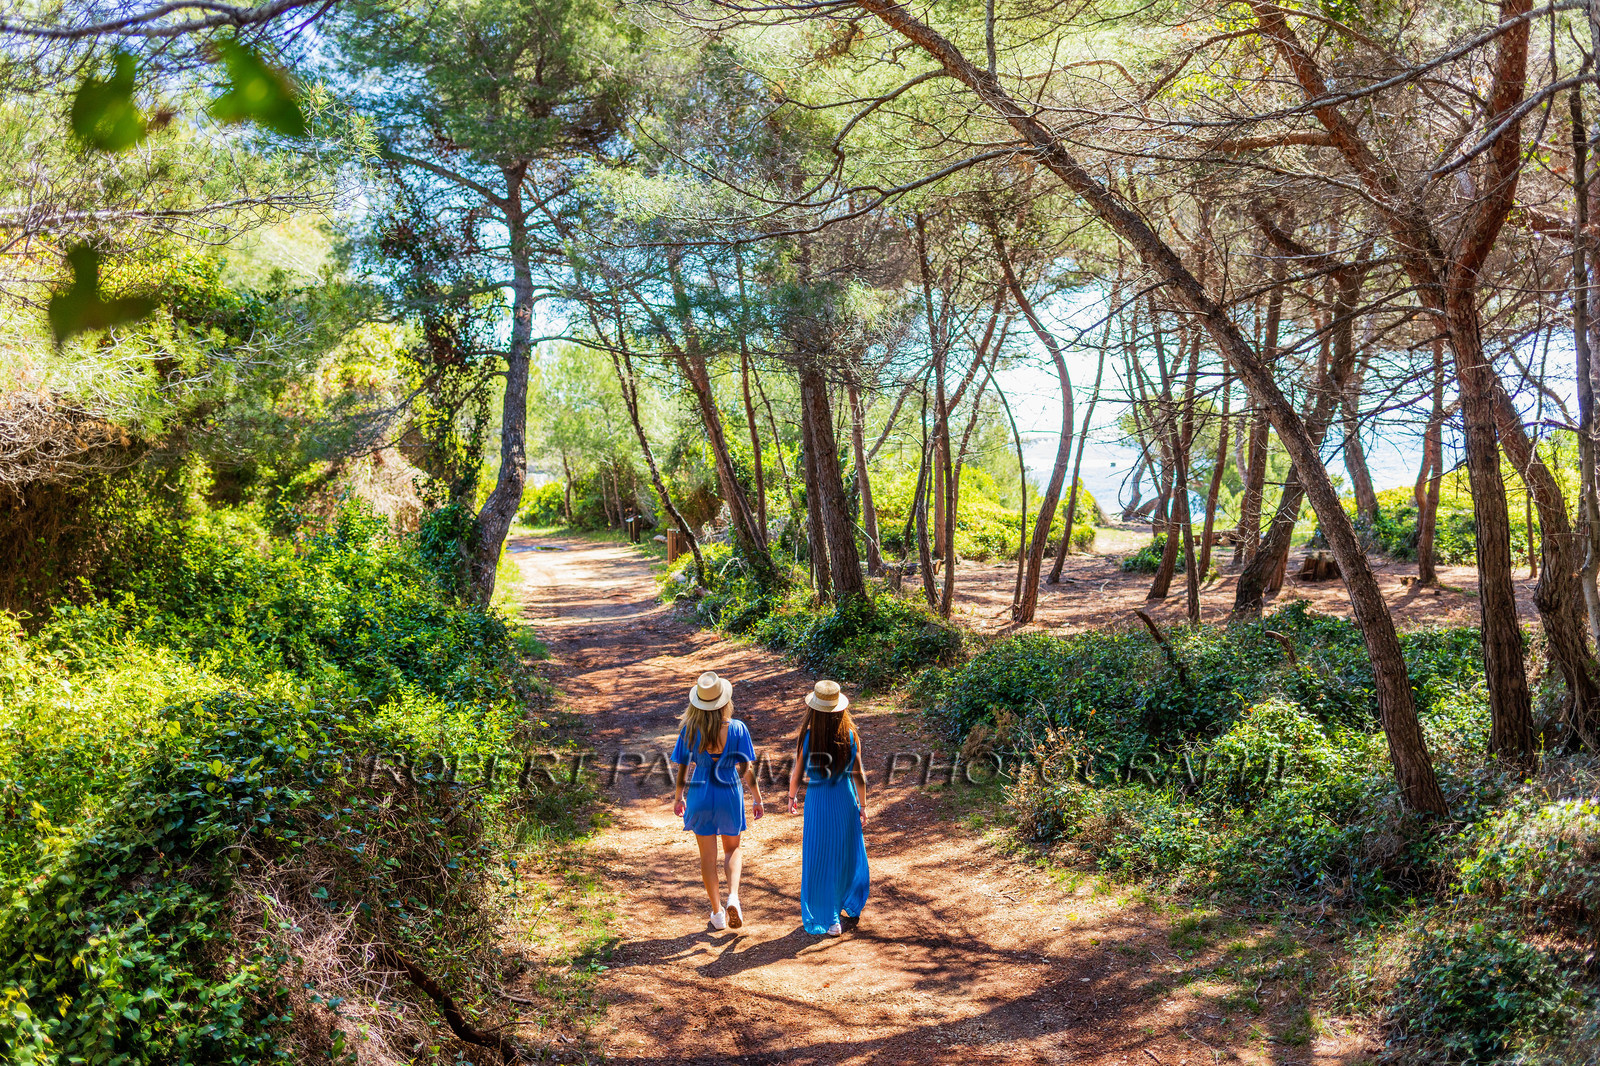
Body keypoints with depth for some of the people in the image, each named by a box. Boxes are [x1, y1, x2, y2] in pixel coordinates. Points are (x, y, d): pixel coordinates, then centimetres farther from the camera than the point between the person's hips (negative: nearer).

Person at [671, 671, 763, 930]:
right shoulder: (737, 728, -13)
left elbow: (682, 769, -4)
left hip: (700, 795, 0)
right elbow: (748, 768, -9)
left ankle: (717, 912, 22)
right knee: (732, 849, 22)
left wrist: (678, 798, 12)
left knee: (708, 855, 15)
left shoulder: (689, 730, -12)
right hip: (729, 793, 0)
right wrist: (758, 799, 4)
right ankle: (733, 896, -1)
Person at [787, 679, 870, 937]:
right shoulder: (850, 736, -13)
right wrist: (862, 806, 6)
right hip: (845, 800, 2)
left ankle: (831, 920, 17)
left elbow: (796, 774, -9)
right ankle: (852, 907, 39)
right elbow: (858, 775, -6)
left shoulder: (806, 737, -17)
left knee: (819, 860, 12)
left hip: (817, 802, -2)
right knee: (847, 854, 22)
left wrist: (791, 797, 11)